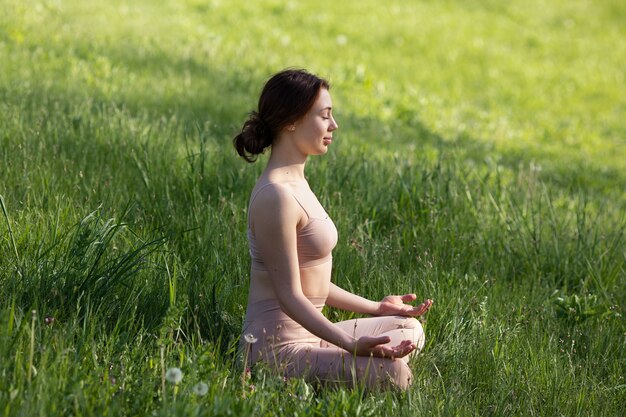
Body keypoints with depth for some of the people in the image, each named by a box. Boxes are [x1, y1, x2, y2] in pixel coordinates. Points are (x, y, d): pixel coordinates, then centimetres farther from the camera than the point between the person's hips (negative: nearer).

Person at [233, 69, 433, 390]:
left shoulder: (296, 183, 12)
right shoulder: (276, 197, -20)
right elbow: (289, 295, -20)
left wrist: (377, 307, 22)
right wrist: (352, 345, -27)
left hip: (302, 336, 11)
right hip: (278, 348, -11)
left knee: (410, 331, 19)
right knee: (393, 373, -25)